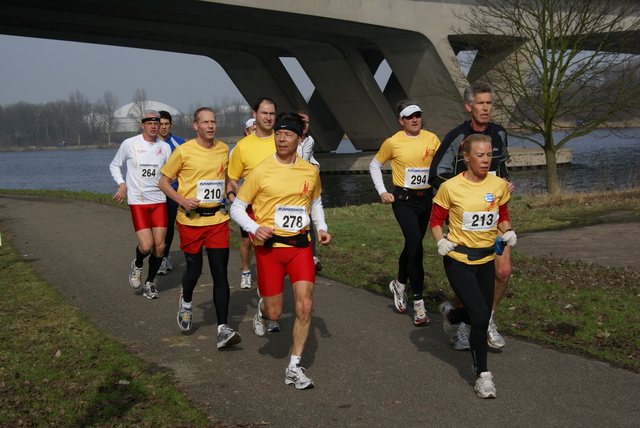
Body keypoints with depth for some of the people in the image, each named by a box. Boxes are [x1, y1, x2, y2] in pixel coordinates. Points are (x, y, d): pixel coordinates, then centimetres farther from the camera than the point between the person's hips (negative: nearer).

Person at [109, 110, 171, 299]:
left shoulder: (165, 147, 5)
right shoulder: (129, 144, -3)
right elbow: (114, 166, 10)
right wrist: (122, 184, -5)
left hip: (159, 201, 3)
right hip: (138, 202, -3)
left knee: (160, 246, 0)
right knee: (146, 245, -14)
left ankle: (149, 284, 20)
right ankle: (137, 265, 22)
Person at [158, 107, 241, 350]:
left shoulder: (224, 150, 6)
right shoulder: (184, 151, -7)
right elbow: (163, 181, -1)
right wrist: (182, 200, -15)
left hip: (218, 219, 3)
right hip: (191, 220, -2)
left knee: (220, 274, -5)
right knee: (194, 270, 7)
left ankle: (223, 329, -5)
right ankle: (186, 301, 42)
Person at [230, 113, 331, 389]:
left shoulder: (310, 171, 4)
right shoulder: (260, 172, -7)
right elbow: (237, 208, -1)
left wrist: (321, 228, 7)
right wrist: (255, 228, -19)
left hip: (300, 245, 2)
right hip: (269, 246, -2)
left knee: (305, 306, -9)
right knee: (274, 313, 2)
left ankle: (294, 368, 4)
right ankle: (262, 309, 42)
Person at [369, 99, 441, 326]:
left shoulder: (431, 139, 1)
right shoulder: (393, 142, -5)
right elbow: (375, 165, 8)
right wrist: (382, 191, 0)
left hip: (425, 198, 4)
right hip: (403, 199, -4)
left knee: (412, 245, 16)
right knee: (415, 246, -16)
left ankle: (399, 284, 41)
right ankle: (418, 302, -10)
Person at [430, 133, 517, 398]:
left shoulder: (499, 185, 0)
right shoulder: (450, 187, -11)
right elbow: (436, 220, 0)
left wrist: (508, 232, -5)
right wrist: (441, 241, -17)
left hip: (486, 259, 5)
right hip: (458, 260, -5)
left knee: (481, 315, 13)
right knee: (481, 316, -14)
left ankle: (450, 314, 49)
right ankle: (482, 375, 3)